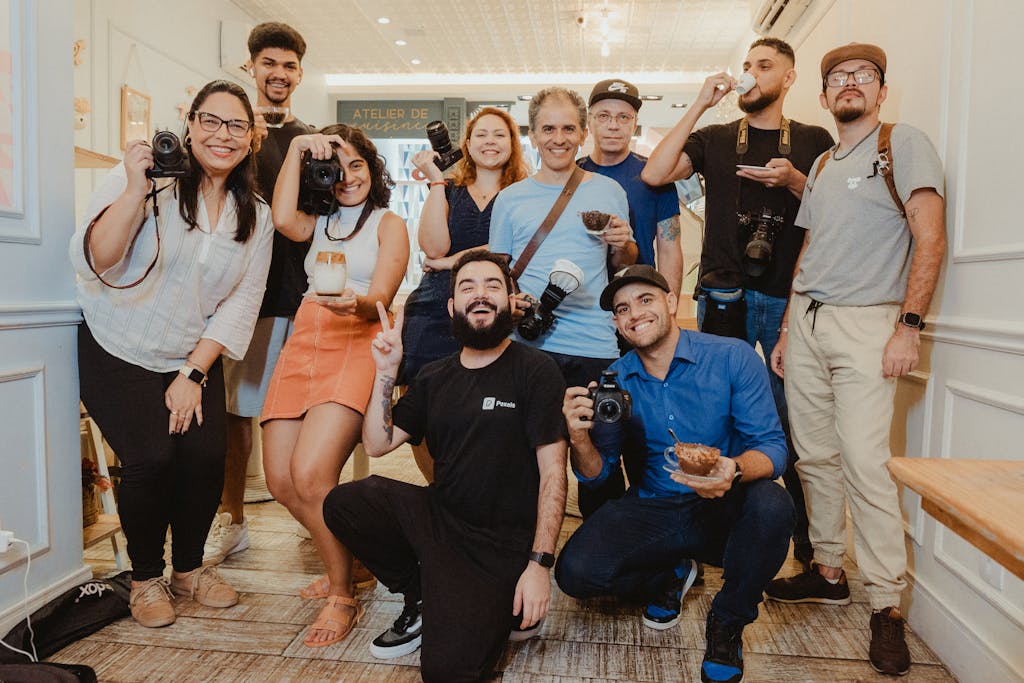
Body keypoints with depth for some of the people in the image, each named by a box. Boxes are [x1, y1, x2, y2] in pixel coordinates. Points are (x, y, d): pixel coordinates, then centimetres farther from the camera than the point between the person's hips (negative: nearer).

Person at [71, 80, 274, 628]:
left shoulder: (256, 217, 2)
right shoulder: (148, 178, -11)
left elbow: (242, 303, -1)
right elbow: (92, 263, -21)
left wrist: (193, 374, -8)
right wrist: (135, 190, -32)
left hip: (195, 359, 3)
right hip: (118, 354, -3)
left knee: (206, 456, -12)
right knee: (152, 459, -16)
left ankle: (189, 567, 16)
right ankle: (145, 577, 12)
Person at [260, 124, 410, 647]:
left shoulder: (388, 224, 8)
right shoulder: (320, 222, 24)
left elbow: (380, 300, -5)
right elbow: (283, 220, -1)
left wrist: (358, 303, -29)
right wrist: (297, 149, 4)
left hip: (355, 344, -6)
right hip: (302, 343, 6)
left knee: (310, 475, -22)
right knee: (281, 482, 0)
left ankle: (343, 597, -3)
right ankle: (342, 561, 24)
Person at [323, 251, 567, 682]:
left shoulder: (535, 371, -8)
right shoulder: (434, 378, 9)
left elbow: (553, 472, -11)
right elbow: (377, 444, 6)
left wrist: (539, 564, -17)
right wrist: (386, 373, -4)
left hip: (504, 544, -5)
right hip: (438, 517, 6)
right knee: (343, 504, -14)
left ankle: (509, 607, 11)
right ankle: (424, 600, 7)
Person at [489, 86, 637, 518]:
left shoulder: (609, 192, 10)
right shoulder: (510, 199, 10)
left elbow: (625, 265, 15)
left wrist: (623, 246, -7)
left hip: (595, 347, 0)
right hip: (527, 344, 1)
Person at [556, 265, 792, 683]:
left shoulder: (732, 358, -10)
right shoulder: (615, 380, -1)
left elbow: (772, 446, -14)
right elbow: (597, 475, 2)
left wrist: (735, 471, -38)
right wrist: (580, 438, -22)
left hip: (723, 511, -1)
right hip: (653, 511, 2)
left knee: (771, 505, -34)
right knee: (575, 572, -20)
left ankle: (727, 625, -5)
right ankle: (669, 575, 14)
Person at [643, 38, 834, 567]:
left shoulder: (814, 141, 14)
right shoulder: (715, 139, 13)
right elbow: (653, 174, -4)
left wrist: (794, 181, -8)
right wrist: (698, 106, -2)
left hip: (790, 298, 0)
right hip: (724, 297, 1)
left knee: (795, 422, 0)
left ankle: (809, 544, 14)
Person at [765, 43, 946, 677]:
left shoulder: (905, 143, 0)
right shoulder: (821, 164, 20)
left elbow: (930, 238, -9)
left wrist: (909, 326, -16)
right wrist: (787, 330, 15)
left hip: (866, 321, -6)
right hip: (806, 321, 6)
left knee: (864, 461, -12)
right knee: (816, 457, 8)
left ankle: (887, 605, 0)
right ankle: (829, 571, 21)